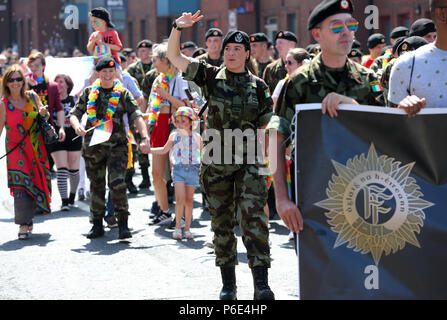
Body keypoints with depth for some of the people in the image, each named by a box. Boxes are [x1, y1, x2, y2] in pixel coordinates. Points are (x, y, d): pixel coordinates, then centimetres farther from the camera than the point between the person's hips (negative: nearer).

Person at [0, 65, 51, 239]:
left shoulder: (32, 96, 1)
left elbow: (45, 116, 13)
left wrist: (44, 113, -9)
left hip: (36, 147, 4)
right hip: (16, 148, -4)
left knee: (36, 183, 7)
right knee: (20, 184, -14)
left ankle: (28, 217, 26)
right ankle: (23, 225, -13)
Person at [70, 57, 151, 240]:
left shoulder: (123, 94, 5)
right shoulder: (89, 93, 9)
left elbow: (136, 116, -3)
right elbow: (74, 113, 9)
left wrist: (145, 137, -17)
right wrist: (77, 126, -14)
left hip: (117, 145, -2)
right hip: (93, 145, 2)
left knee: (117, 183, -15)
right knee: (96, 185, 9)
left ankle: (123, 225, -9)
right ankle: (97, 225, 20)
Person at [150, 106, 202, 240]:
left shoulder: (196, 137, 5)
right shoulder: (174, 136, 6)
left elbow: (202, 153, 15)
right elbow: (164, 150, 18)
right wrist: (149, 150, 12)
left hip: (192, 169, 1)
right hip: (178, 169, -1)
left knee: (189, 200, 5)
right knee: (180, 199, -12)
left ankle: (187, 229, 13)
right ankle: (178, 227, 0)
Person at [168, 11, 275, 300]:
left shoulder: (258, 87, 5)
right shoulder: (211, 76, 4)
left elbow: (265, 123, 15)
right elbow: (174, 56, -1)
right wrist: (178, 28, -15)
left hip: (248, 161, -1)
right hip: (215, 162, 1)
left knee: (254, 218, -13)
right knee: (222, 223, 7)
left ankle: (261, 283, -13)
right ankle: (228, 284, 18)